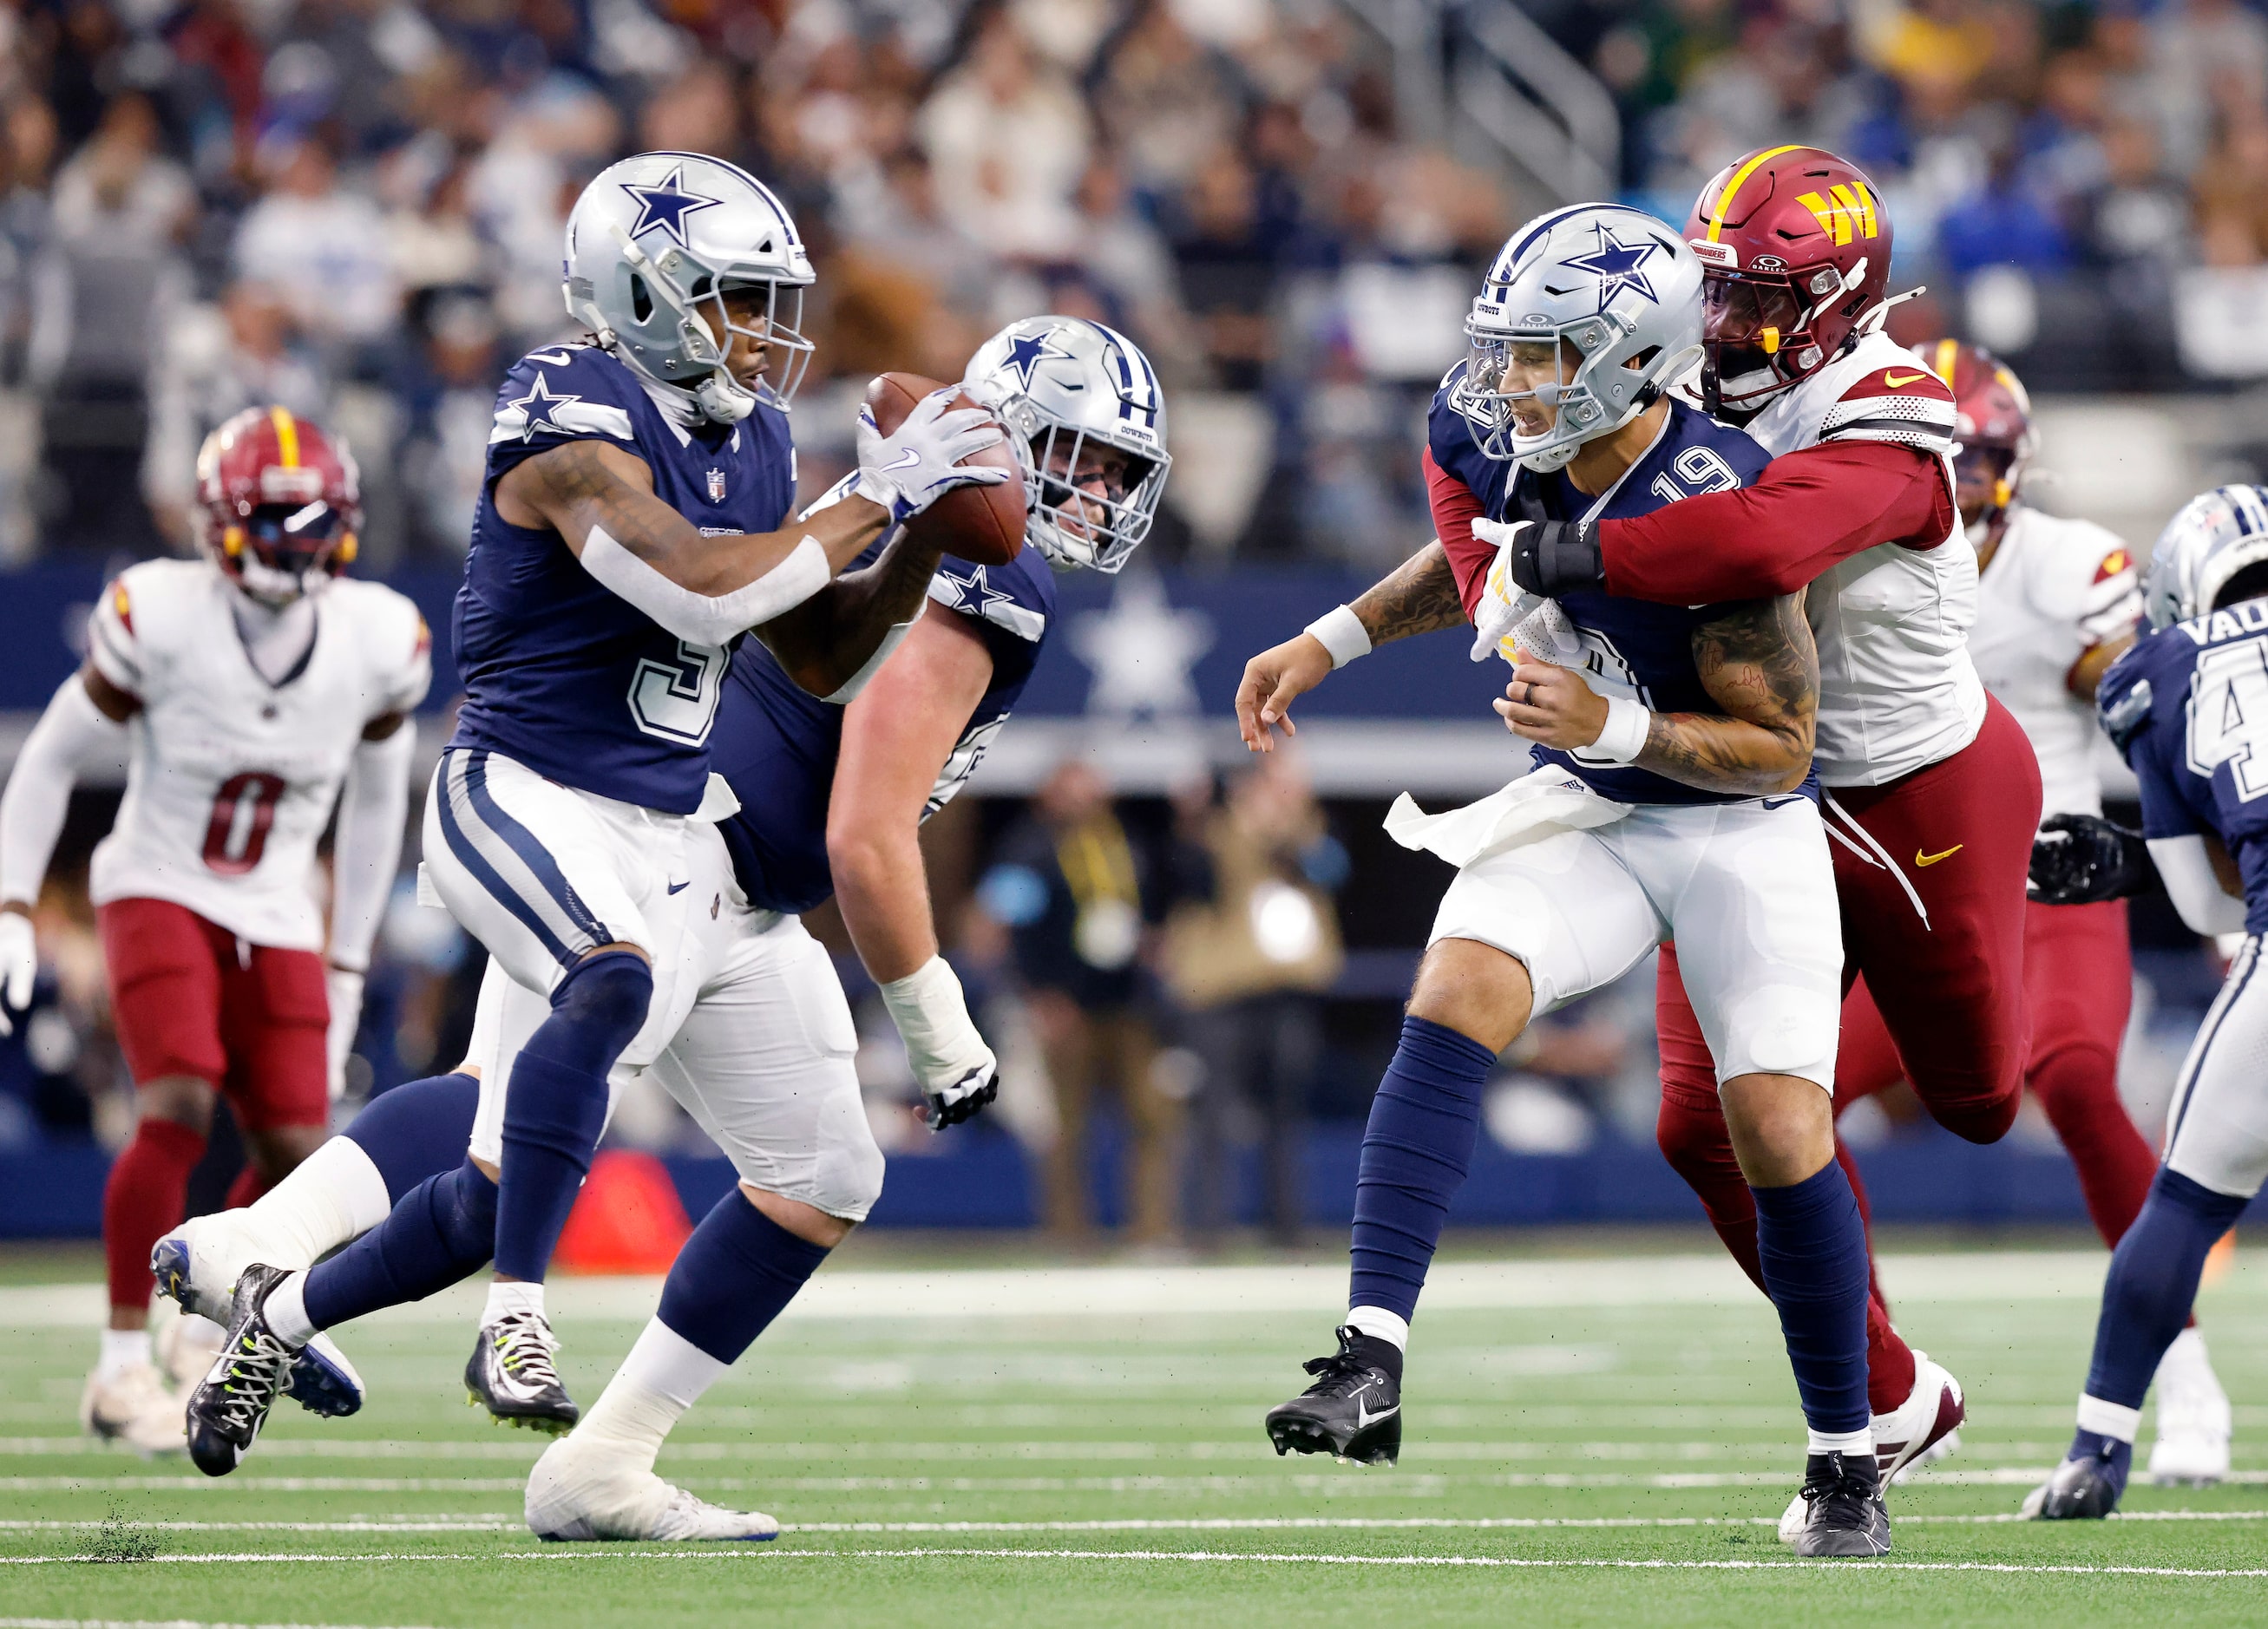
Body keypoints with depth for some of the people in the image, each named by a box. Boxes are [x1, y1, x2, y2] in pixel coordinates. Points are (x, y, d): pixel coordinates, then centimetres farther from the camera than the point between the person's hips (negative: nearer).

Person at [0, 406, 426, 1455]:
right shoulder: (160, 621, -19)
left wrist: (347, 967, 11)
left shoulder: (377, 643, -9)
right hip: (159, 894, -4)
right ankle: (124, 1370, -16)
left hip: (275, 917, 4)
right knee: (179, 1108, -23)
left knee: (293, 1148, -6)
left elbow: (376, 801, 8)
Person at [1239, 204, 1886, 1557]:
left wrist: (1610, 726, -33)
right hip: (1578, 818, 5)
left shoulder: (1719, 513, -28)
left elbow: (1778, 748, -21)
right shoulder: (1493, 436, -10)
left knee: (1783, 1139, -9)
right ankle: (1372, 1367, -30)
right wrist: (1331, 643, 9)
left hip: (1738, 830, -4)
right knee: (1455, 1000, -22)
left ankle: (1847, 1461, 11)